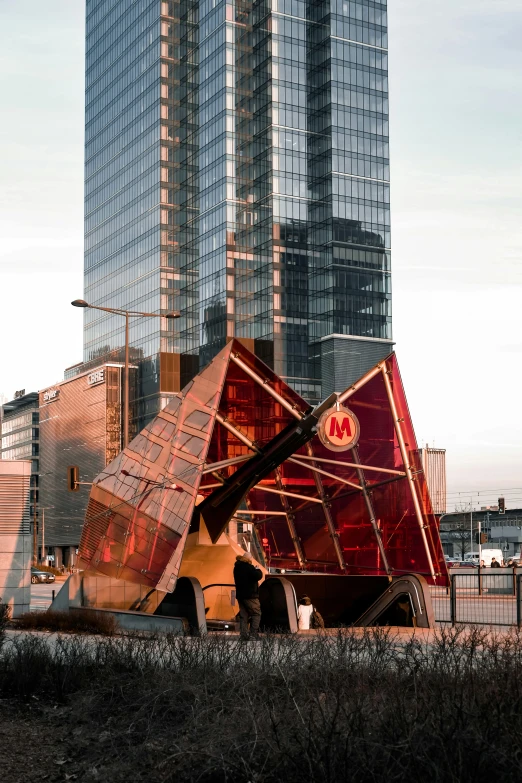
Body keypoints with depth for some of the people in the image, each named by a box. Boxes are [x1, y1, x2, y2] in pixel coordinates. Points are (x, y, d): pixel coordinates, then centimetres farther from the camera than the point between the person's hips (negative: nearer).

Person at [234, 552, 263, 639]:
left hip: (240, 595, 8)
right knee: (256, 614, -1)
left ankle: (243, 635, 6)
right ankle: (253, 635, -9)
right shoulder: (248, 567, -15)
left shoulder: (237, 567, 11)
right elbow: (258, 576, -21)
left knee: (243, 616, 10)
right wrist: (258, 570, 1)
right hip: (250, 595, -8)